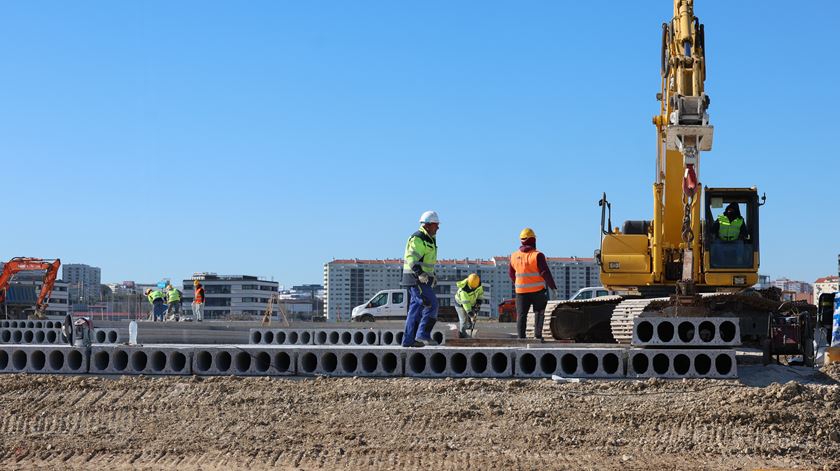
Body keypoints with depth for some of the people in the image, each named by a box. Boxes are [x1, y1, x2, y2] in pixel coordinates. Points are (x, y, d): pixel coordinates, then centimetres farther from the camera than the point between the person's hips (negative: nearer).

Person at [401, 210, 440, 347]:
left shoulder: (430, 240, 19)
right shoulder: (417, 239, -15)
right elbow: (412, 259, -27)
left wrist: (433, 275, 33)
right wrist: (419, 273, -39)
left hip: (423, 277, 10)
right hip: (416, 278, -10)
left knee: (416, 308, 8)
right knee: (431, 304, -13)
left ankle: (408, 340, 9)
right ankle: (423, 335, -12)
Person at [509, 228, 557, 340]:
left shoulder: (514, 256, 3)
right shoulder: (537, 255, -12)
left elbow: (511, 273, 14)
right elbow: (545, 273, -14)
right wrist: (553, 287, -6)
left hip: (521, 291, 3)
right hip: (537, 290, -3)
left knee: (521, 315, 7)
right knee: (539, 312, 13)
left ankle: (521, 337, 3)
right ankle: (537, 335, 6)